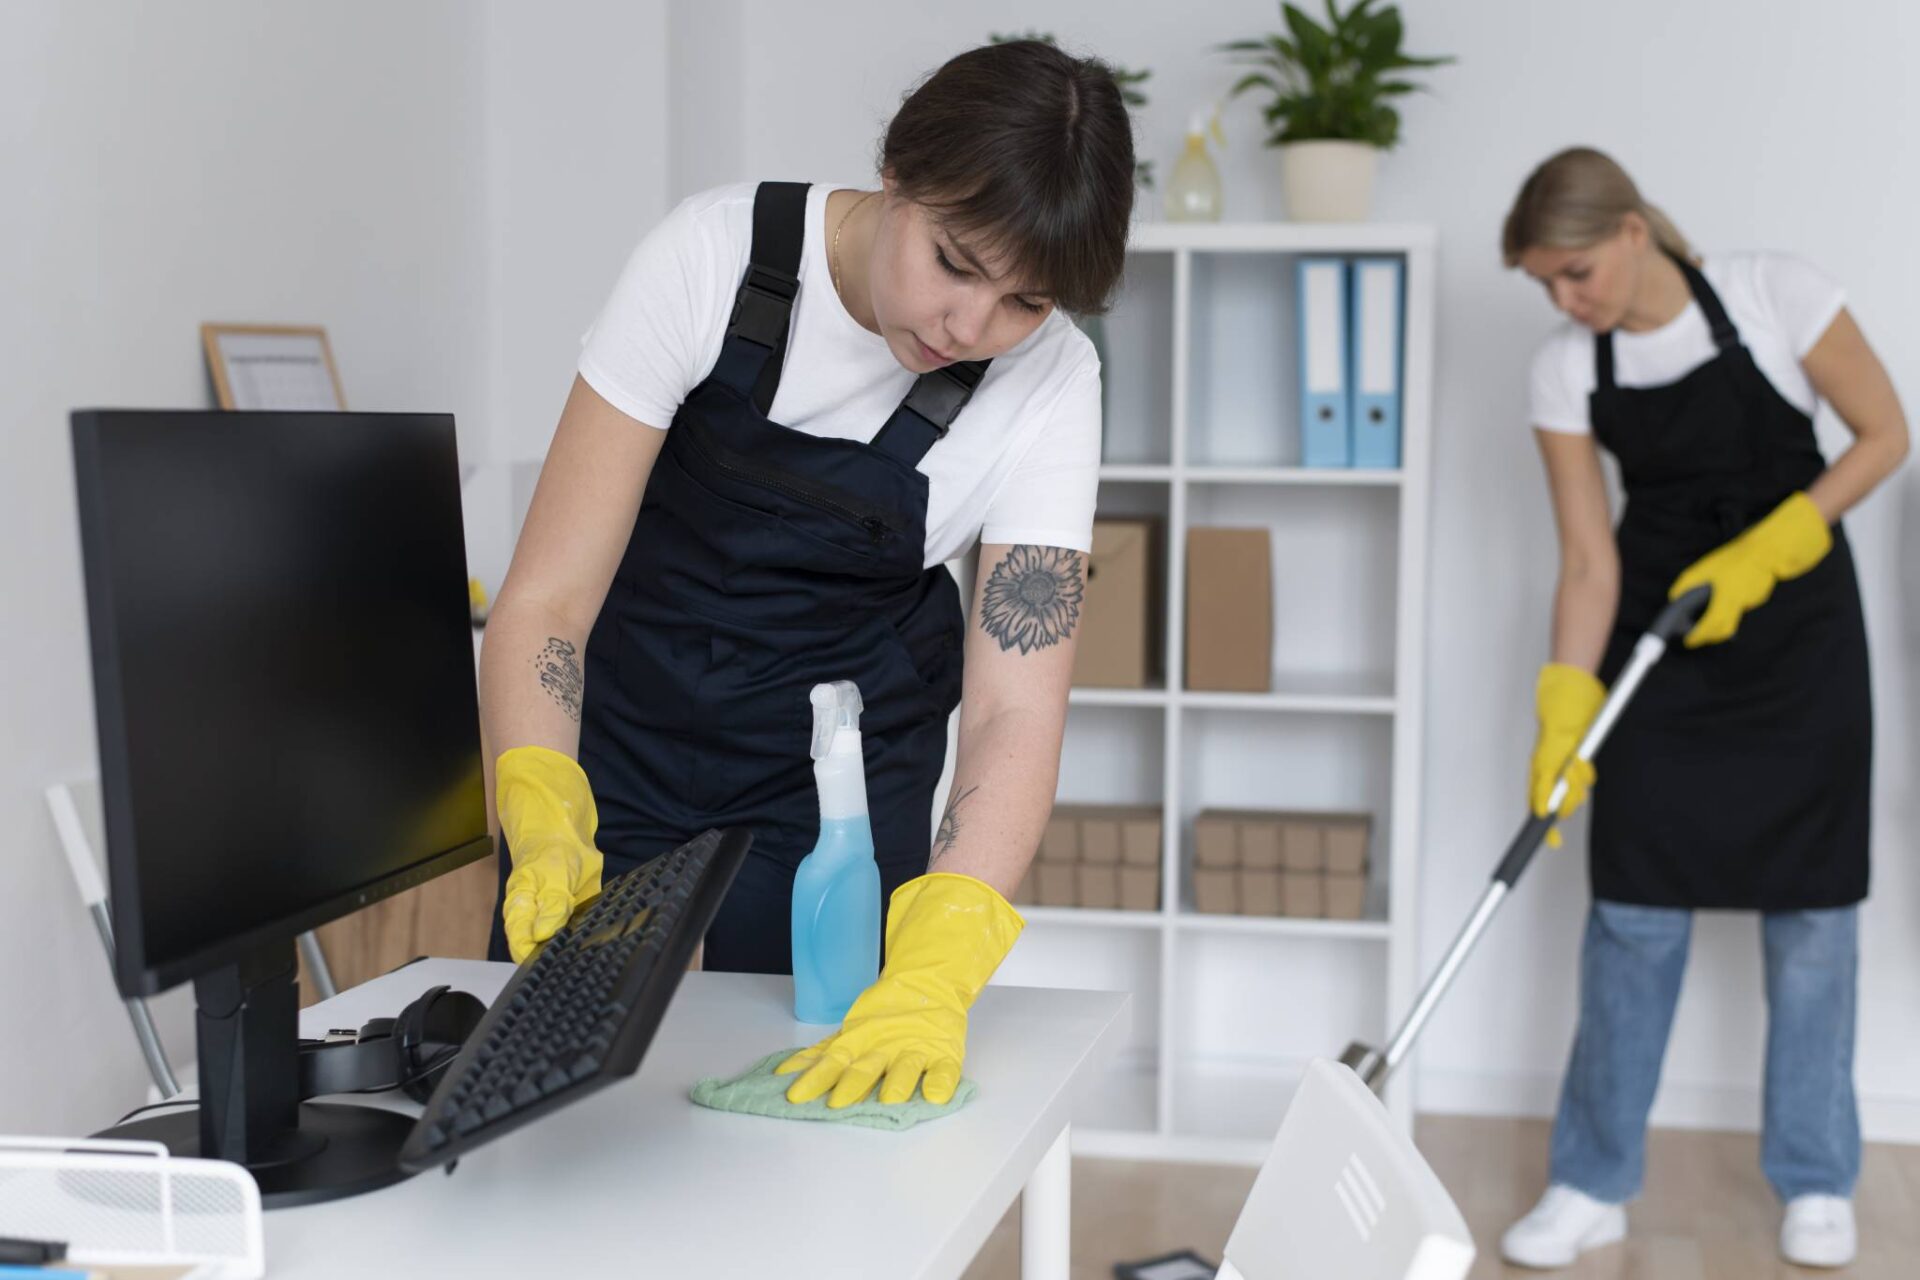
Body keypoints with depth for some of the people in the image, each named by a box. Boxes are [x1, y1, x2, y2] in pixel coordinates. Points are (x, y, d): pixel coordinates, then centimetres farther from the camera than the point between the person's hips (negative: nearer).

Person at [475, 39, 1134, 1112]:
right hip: (620, 729, 0)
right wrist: (544, 833, -41)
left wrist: (933, 974, -41)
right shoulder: (716, 257, -24)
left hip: (841, 768, 1)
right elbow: (547, 594, -24)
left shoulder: (1048, 381, -20)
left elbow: (1014, 709, -25)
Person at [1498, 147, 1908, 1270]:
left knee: (1811, 903, 3)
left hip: (1796, 622, -2)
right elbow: (1589, 560, -7)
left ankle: (1817, 1182, 17)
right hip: (1658, 630, 2)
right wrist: (1565, 714, -16)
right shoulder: (1566, 370, -8)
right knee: (1635, 904, 0)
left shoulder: (1778, 295, -16)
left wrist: (1761, 553, -17)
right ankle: (1594, 1185, 10)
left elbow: (1885, 435, -7)